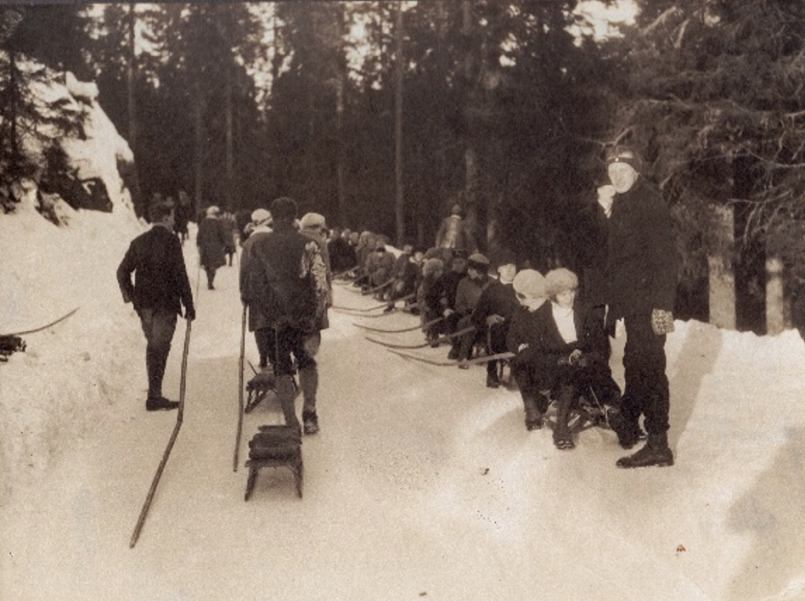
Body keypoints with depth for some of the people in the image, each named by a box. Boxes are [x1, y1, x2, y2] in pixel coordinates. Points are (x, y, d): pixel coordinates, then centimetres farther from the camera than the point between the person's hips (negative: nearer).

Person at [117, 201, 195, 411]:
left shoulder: (138, 242, 9)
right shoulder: (170, 241, -10)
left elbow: (123, 271, 13)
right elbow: (180, 275, -14)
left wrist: (128, 294, 29)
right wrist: (189, 306, -9)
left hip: (144, 304, 6)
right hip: (165, 304, -6)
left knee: (153, 345, 17)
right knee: (160, 348, -3)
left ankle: (155, 392, 23)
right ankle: (154, 397, -5)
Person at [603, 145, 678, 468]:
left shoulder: (649, 201, -13)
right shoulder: (622, 203, 16)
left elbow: (664, 255, -21)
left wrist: (662, 304, -26)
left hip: (648, 302, -10)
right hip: (631, 301, 10)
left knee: (648, 367, -8)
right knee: (634, 362, 21)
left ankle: (658, 444, -4)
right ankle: (628, 425, 37)